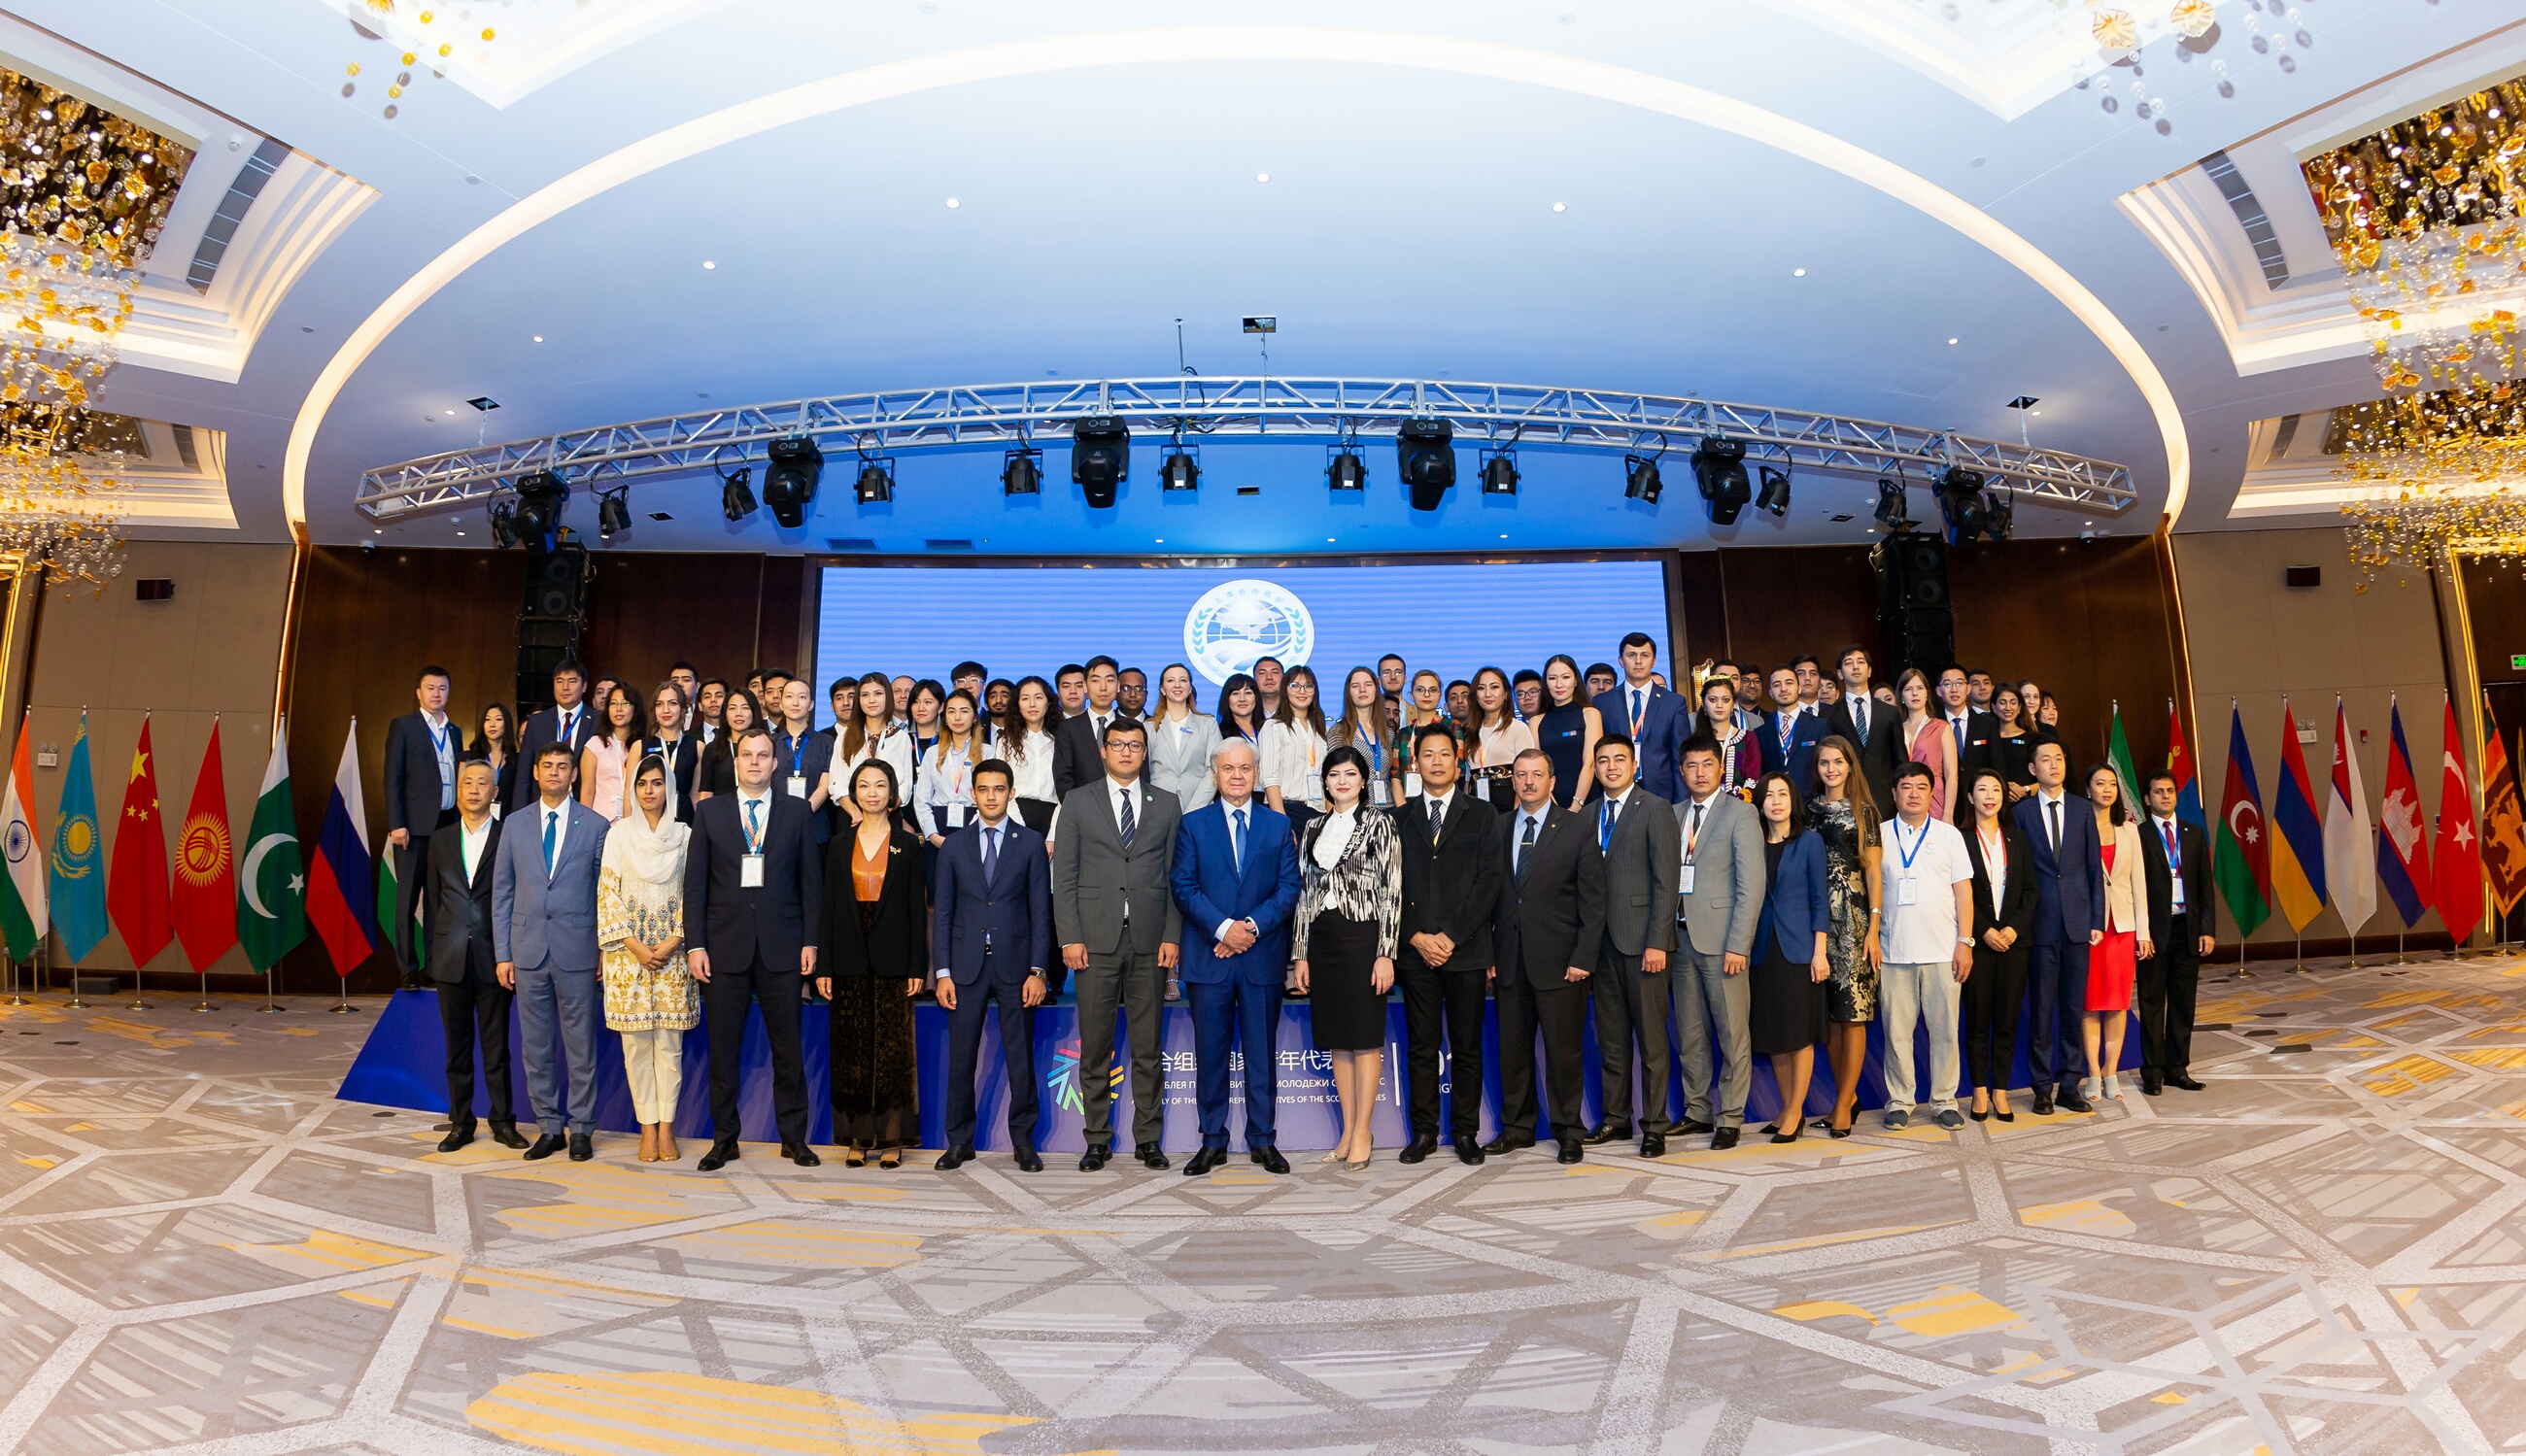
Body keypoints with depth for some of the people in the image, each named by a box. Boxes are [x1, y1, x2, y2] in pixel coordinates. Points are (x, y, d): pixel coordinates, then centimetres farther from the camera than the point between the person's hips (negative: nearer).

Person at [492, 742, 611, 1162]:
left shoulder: (594, 824, 1)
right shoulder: (515, 824, 8)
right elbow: (502, 892, 9)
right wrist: (503, 953, 3)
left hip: (576, 950, -2)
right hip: (528, 950, 3)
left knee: (580, 1045, 3)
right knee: (536, 1045, 9)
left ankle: (580, 1128, 13)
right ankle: (549, 1127, 20)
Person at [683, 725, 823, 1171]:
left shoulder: (797, 811, 6)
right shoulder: (710, 812, 7)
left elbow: (811, 880, 5)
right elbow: (695, 884, 5)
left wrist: (810, 940, -2)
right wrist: (695, 944, -2)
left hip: (781, 947, 0)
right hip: (725, 946, 1)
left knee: (787, 1048, 5)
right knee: (723, 1048, 6)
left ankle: (793, 1138, 15)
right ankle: (724, 1138, 19)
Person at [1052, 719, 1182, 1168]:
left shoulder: (1166, 804, 11)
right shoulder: (1078, 802, 7)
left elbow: (1175, 877, 8)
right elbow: (1063, 876, 3)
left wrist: (1172, 936, -1)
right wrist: (1070, 938, -5)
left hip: (1150, 943, 1)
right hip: (1095, 941, -1)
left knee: (1149, 1048, 6)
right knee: (1094, 1047, 4)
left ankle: (1148, 1139, 17)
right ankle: (1097, 1139, 16)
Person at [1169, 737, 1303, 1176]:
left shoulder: (1279, 825, 10)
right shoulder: (1192, 824, 6)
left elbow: (1289, 887, 3)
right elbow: (1182, 886, -2)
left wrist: (1254, 926, -11)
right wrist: (1223, 927, -13)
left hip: (1262, 955, 1)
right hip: (1208, 956, -1)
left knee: (1261, 1052, 6)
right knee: (1210, 1052, 5)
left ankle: (1262, 1141, 16)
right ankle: (1213, 1142, 15)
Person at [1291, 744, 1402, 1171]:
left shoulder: (1380, 824, -1)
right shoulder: (1313, 829, 13)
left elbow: (1392, 891, -6)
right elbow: (1305, 892, 13)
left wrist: (1385, 954, -12)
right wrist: (1300, 954, 8)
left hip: (1362, 937, -5)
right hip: (1322, 939, 5)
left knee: (1365, 1038, -1)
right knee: (1336, 1039, 9)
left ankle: (1363, 1131, 8)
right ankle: (1348, 1130, 18)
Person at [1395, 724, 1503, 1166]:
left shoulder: (1482, 815, 6)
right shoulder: (1400, 819, 10)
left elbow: (1489, 881, -2)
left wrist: (1451, 936, -10)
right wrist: (1415, 936, -7)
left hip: (1466, 949, -1)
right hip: (1415, 950, 1)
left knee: (1467, 1047, 5)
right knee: (1421, 1047, 6)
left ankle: (1466, 1131, 15)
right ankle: (1424, 1132, 15)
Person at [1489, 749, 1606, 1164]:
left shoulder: (1576, 829, -1)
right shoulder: (1498, 829, 8)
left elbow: (1593, 901, -3)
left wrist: (1583, 958, -10)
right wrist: (1488, 955, 2)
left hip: (1558, 961, -3)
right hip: (1509, 959, 3)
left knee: (1563, 1049, 4)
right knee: (1512, 1048, 10)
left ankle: (1568, 1131, 19)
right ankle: (1517, 1127, 24)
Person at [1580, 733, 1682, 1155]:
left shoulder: (1656, 809, -3)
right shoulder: (1590, 815, 14)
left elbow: (1666, 881, -9)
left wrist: (1657, 943, -15)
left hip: (1642, 942, -5)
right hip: (1602, 942, 5)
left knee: (1651, 1039, 2)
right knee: (1610, 1039, 11)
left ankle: (1654, 1126, 11)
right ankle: (1616, 1118, 22)